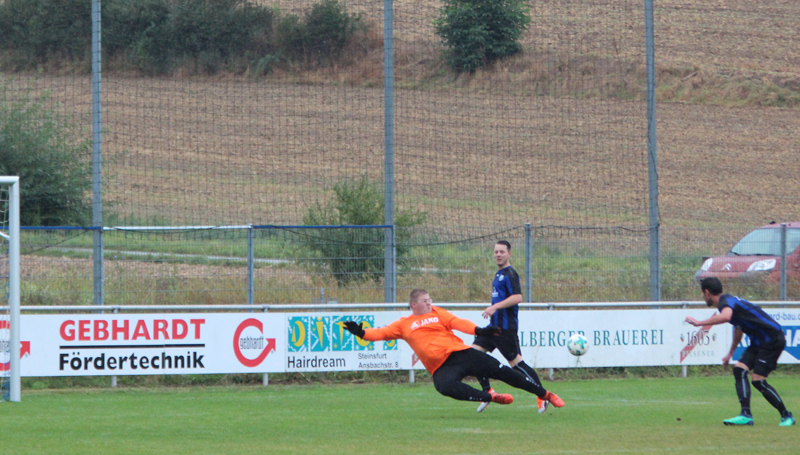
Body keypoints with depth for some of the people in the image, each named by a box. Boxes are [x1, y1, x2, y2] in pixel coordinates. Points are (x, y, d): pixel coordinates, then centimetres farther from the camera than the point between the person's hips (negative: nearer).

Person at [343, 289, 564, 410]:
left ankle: (545, 394, 8)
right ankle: (491, 398, -27)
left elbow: (458, 323, -1)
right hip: (441, 367, -1)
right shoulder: (403, 325, 11)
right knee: (446, 386, -36)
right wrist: (361, 332, -15)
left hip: (461, 353, 1)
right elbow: (381, 333, 4)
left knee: (502, 371, -4)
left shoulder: (437, 313, 12)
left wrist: (478, 330, -19)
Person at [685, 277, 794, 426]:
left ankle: (786, 416, 1)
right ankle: (746, 415, -10)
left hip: (772, 340, -10)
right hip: (759, 341, 10)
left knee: (758, 380, -13)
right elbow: (738, 327, 33)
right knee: (739, 370, -2)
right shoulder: (728, 301, 17)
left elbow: (725, 316, -42)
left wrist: (699, 323, -35)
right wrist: (730, 353, 41)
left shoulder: (726, 301, -16)